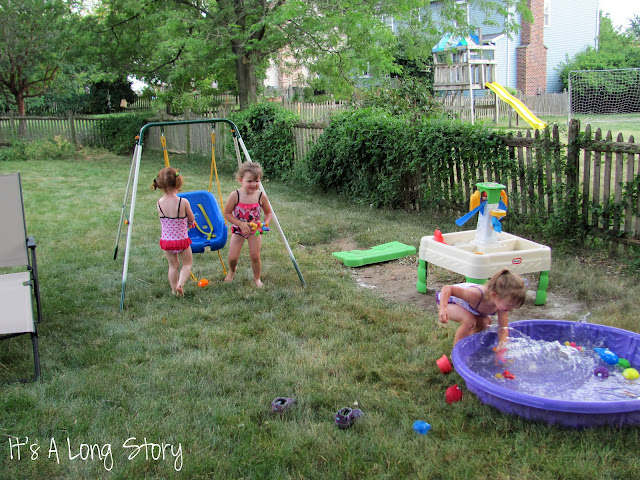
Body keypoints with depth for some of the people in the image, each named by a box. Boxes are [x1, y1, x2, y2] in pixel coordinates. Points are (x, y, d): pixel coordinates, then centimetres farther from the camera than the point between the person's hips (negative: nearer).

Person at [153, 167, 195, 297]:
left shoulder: (159, 203, -9)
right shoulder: (183, 202, -19)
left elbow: (163, 220, 6)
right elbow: (192, 220, -5)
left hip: (166, 241, 3)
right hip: (181, 240, -3)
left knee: (173, 265, 24)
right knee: (187, 263, 19)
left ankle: (174, 289, 28)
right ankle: (180, 283, -3)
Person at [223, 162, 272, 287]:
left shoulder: (261, 196, -16)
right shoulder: (235, 195, -21)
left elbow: (268, 213, -1)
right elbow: (227, 213, -13)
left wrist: (265, 223, -20)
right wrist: (241, 224, -23)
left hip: (255, 230, 1)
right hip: (238, 229, -1)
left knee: (255, 256, -2)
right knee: (233, 257, -1)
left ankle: (257, 278, 24)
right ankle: (232, 270, 36)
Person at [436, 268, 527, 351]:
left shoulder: (502, 301, -25)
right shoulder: (476, 295, -45)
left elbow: (503, 328, -16)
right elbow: (447, 288, -41)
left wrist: (502, 345, -34)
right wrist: (443, 308, -57)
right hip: (447, 299, -7)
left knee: (485, 323, -4)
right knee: (469, 320, -30)